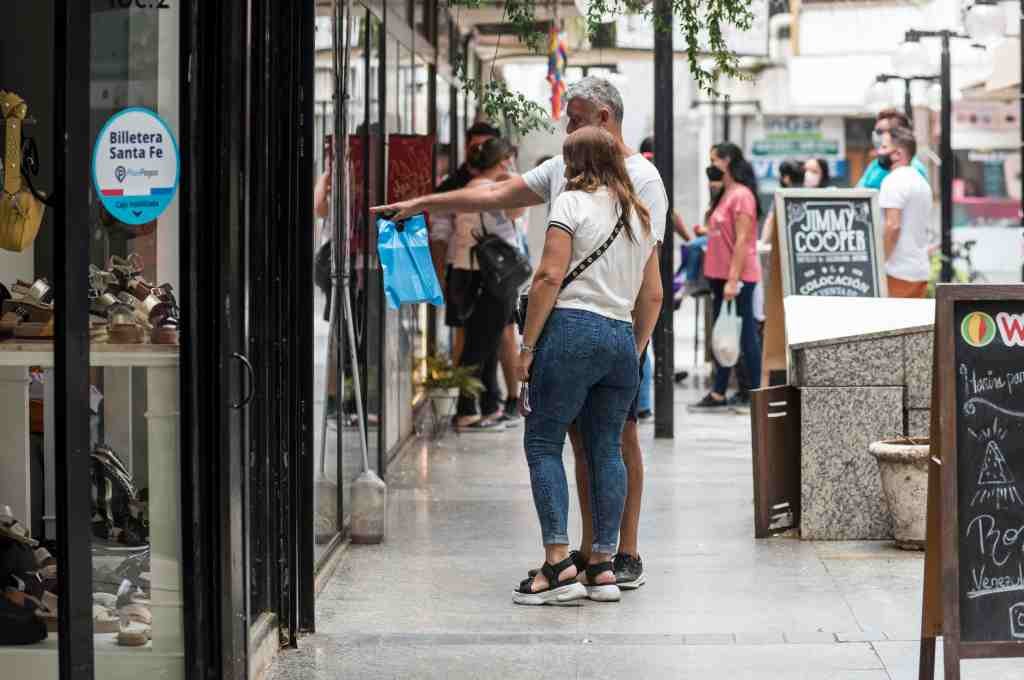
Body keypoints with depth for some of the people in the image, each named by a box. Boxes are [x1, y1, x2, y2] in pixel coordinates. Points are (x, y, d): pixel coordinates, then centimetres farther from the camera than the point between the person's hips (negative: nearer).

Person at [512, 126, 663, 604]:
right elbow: (652, 295, 17)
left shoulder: (572, 203, -3)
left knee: (543, 442, -1)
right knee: (606, 449, 10)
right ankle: (603, 567, 8)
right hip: (623, 337, 6)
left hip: (573, 330, -6)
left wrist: (527, 346, -9)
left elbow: (550, 277, -11)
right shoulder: (642, 217, 17)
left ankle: (558, 562, -11)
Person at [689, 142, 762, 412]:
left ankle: (752, 393, 3)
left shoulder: (741, 195, -13)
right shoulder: (725, 195, 15)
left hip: (738, 277, -10)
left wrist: (733, 279, -21)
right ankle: (718, 394, 13)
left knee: (745, 334, -3)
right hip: (722, 276, 10)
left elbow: (742, 240, -18)